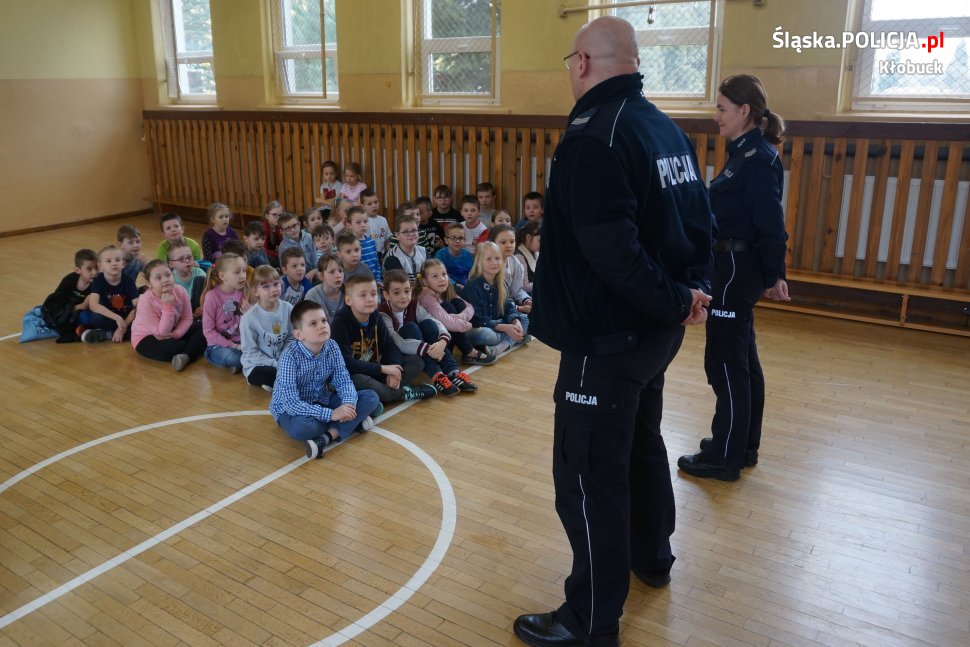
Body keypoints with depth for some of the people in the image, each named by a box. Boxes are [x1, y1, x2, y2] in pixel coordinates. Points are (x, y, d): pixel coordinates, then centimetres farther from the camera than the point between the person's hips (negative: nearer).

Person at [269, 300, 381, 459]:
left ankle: (327, 437, -23)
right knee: (301, 427, -40)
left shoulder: (331, 346, -10)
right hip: (292, 409, -6)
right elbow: (291, 403, -31)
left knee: (371, 397, -10)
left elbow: (343, 380, -8)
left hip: (322, 401, 6)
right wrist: (331, 414, -36)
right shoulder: (290, 356, -26)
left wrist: (348, 404, -30)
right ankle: (354, 421, -17)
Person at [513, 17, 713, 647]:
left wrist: (675, 301, -17)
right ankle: (652, 557, 45)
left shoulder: (593, 133, -19)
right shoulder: (667, 127, 9)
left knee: (590, 476, 1)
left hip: (606, 336, -9)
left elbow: (610, 246, -28)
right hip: (657, 330, 10)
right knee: (642, 442, 25)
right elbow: (699, 217, 11)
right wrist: (691, 290, 2)